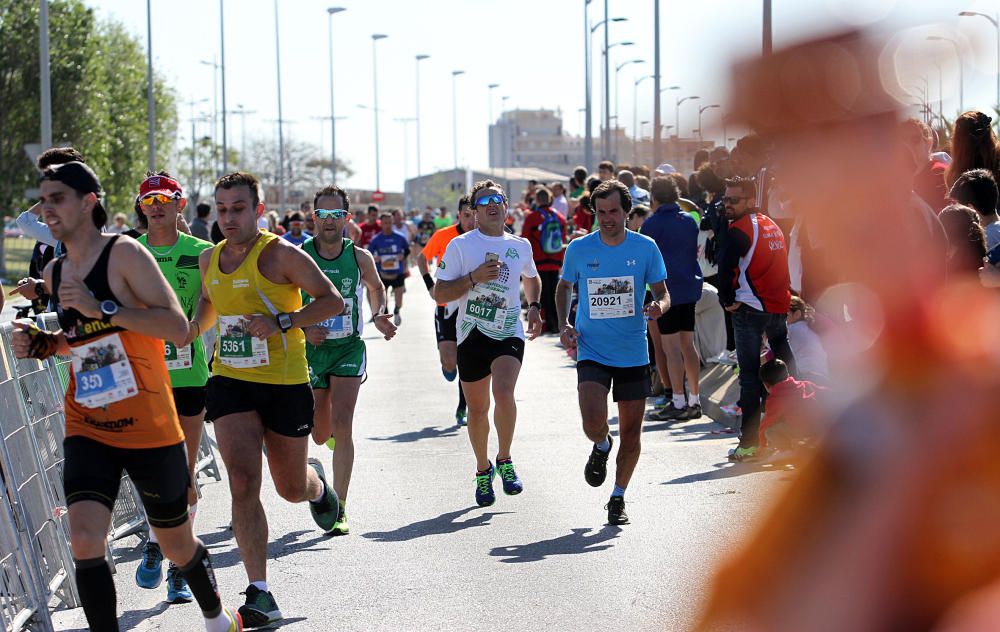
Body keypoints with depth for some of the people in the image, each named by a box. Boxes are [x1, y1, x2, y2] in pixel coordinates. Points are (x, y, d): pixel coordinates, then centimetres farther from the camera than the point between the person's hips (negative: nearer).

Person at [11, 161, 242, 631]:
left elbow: (178, 329, -20)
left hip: (149, 430, -4)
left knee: (177, 547, 14)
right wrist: (41, 345, 4)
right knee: (85, 542, -19)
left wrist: (103, 308, -27)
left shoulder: (124, 254, -12)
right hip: (86, 429, 4)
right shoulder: (54, 272, 7)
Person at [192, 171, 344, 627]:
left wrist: (281, 321, -23)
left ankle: (318, 484, 51)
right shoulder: (209, 260, 7)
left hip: (285, 384, -3)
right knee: (243, 481, -15)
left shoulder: (280, 254, -10)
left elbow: (333, 301, -11)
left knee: (291, 489, 10)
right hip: (230, 383, 3)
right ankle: (259, 594, -12)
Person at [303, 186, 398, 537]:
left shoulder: (360, 257, -3)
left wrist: (378, 317, 0)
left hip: (349, 349, -1)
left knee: (342, 425, -17)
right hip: (311, 350, 1)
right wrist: (303, 329, -18)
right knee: (320, 435, 9)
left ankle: (339, 508, -11)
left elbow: (376, 288, 18)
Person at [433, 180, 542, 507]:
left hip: (510, 333, 0)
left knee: (504, 392, -24)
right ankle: (483, 471, 30)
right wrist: (475, 277, -15)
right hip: (472, 335, 0)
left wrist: (533, 307, 14)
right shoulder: (461, 245, -1)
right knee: (477, 408, 8)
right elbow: (439, 294, -4)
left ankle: (505, 461, -5)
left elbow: (531, 278, 31)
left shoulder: (521, 246, 10)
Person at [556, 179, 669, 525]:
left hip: (634, 354, 1)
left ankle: (618, 497, 25)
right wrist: (564, 324, 0)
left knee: (631, 432, 5)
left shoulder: (646, 248, -3)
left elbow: (662, 293, 4)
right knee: (593, 424, -19)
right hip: (592, 351, -1)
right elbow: (564, 286, 15)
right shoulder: (579, 249, -2)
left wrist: (659, 307, -19)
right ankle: (601, 446, 18)